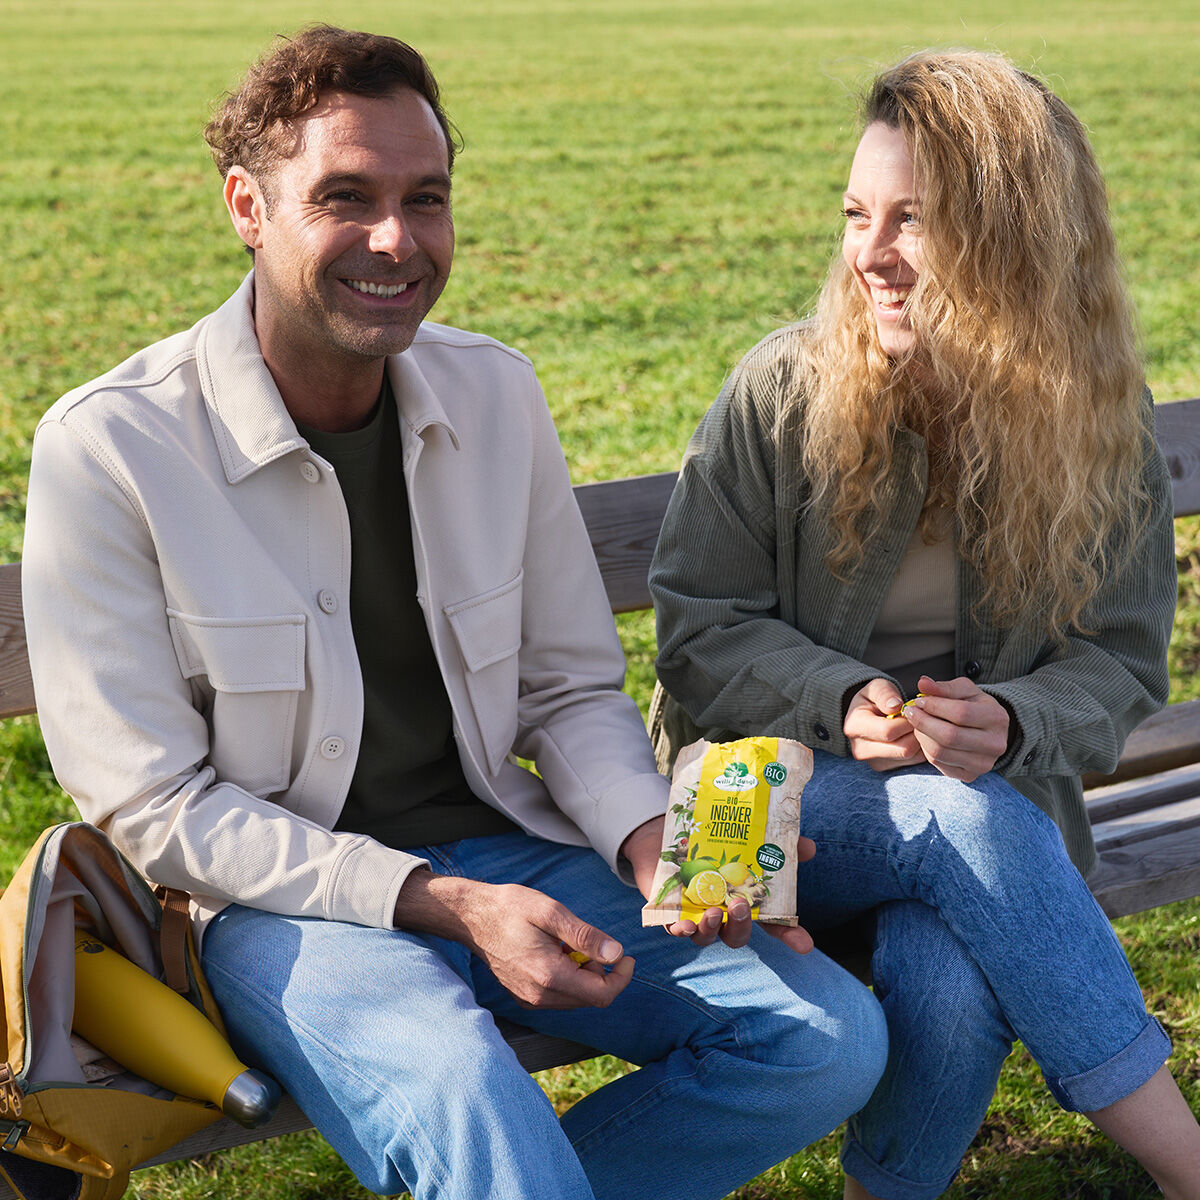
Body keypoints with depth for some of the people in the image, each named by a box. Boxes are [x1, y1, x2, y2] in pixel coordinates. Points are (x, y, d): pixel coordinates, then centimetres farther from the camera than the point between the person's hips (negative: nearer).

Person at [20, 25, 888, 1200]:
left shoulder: (493, 393, 3)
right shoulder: (106, 449, -12)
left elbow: (572, 689, 10)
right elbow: (153, 806, -11)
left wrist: (652, 839, -11)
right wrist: (445, 907, -20)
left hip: (500, 848, 6)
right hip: (276, 897, -6)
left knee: (835, 1039, -11)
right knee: (459, 1088, -38)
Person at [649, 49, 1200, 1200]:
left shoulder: (1100, 427, 0)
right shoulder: (782, 390, -6)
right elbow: (699, 630, -4)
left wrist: (1013, 719, -20)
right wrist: (843, 703, -22)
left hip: (993, 793, 1)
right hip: (778, 787, -1)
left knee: (952, 988, -33)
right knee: (968, 822, -34)